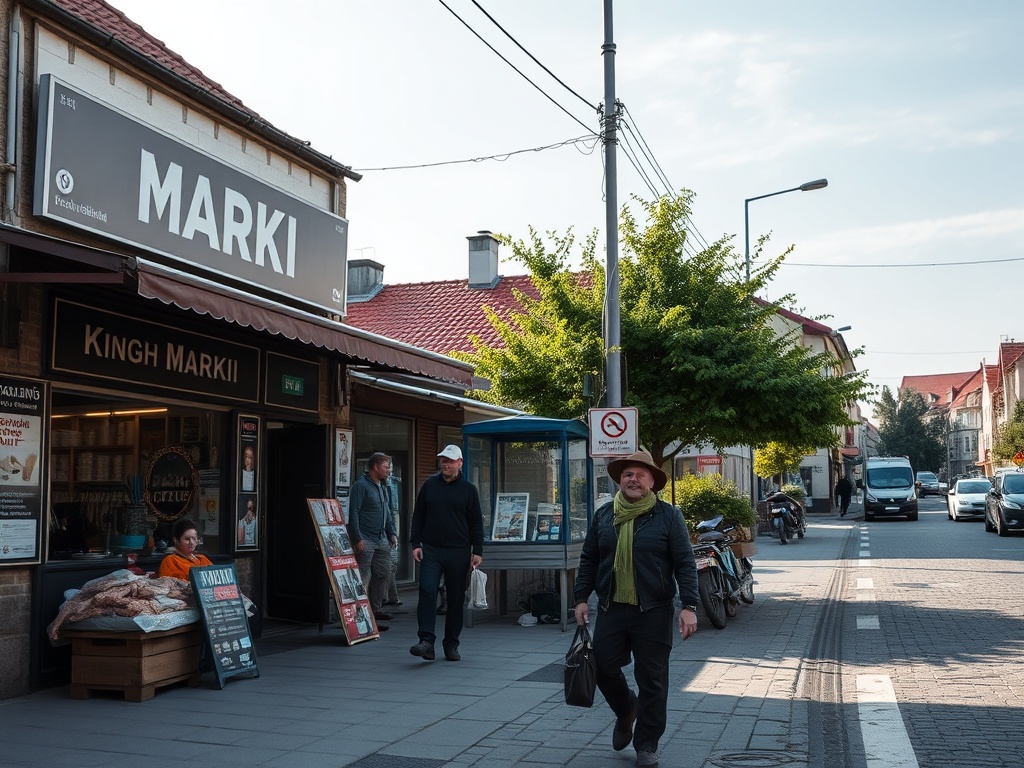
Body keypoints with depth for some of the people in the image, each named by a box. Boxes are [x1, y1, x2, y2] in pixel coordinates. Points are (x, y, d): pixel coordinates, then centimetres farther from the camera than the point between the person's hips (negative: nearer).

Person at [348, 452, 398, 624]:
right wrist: (358, 538, -20)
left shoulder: (383, 487, 17)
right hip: (365, 540, -9)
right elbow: (353, 512, -15)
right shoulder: (361, 485, -10)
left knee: (383, 573, 11)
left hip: (381, 540, 9)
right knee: (363, 577, -7)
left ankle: (375, 609, 20)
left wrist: (392, 534, 17)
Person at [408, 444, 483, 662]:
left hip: (458, 552, 0)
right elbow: (418, 516, 10)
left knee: (456, 598, 5)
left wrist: (477, 551, -2)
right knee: (427, 592, -13)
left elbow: (476, 522, 4)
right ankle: (426, 641, -15)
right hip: (431, 550, 1)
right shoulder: (429, 485, 8)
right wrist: (415, 543, 1)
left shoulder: (468, 489, 4)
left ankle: (451, 644, 16)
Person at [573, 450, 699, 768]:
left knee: (652, 680, 2)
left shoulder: (668, 516, -2)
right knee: (603, 666, 4)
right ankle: (626, 711, 35)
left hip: (653, 611, -3)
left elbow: (685, 563, -5)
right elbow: (588, 560, 13)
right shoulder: (603, 515, 8)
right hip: (612, 608, 3)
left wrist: (689, 606, -12)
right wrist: (581, 598, 6)